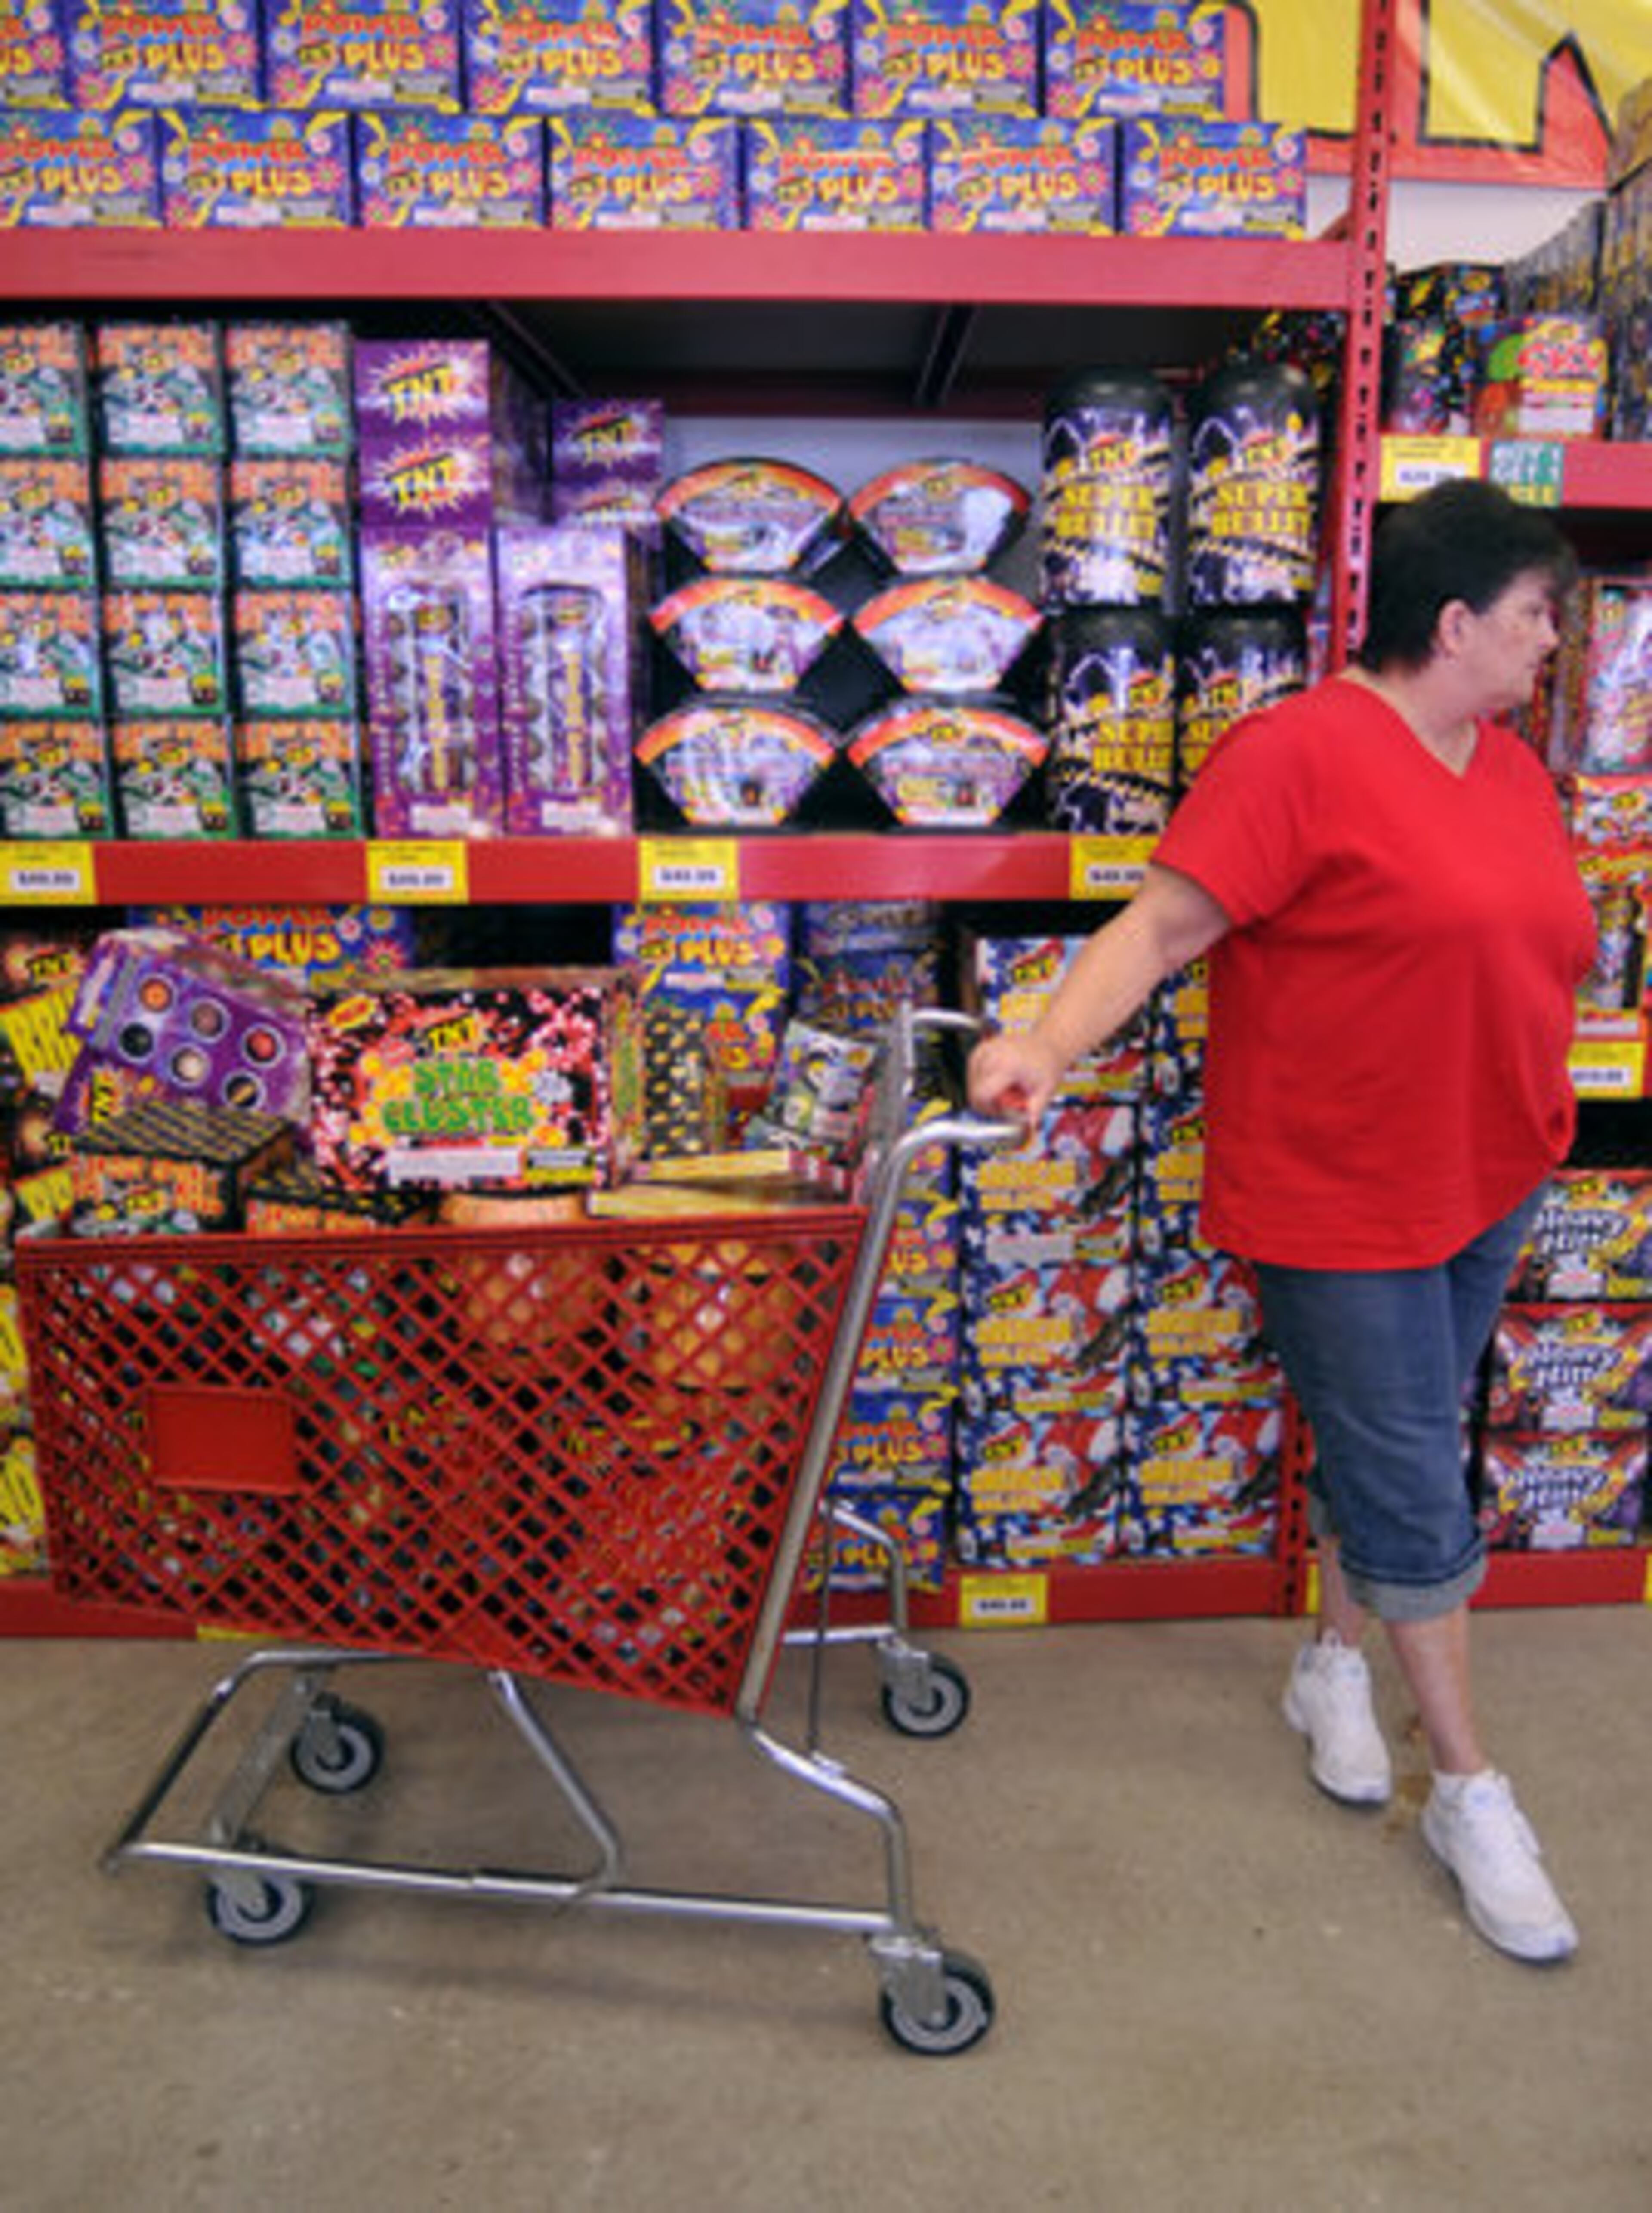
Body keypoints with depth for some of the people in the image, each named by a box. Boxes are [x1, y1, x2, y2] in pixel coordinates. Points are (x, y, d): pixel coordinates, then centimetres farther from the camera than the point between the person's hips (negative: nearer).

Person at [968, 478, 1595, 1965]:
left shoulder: (1512, 767, 10)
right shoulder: (1303, 752, -16)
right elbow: (1164, 920, -20)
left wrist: (1533, 1142, 21)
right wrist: (1052, 1041, -34)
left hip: (1492, 1181, 8)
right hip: (1337, 1198, -8)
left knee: (1392, 1455, 20)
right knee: (1412, 1490, 3)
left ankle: (1335, 1668, 43)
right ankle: (1471, 1790, 21)